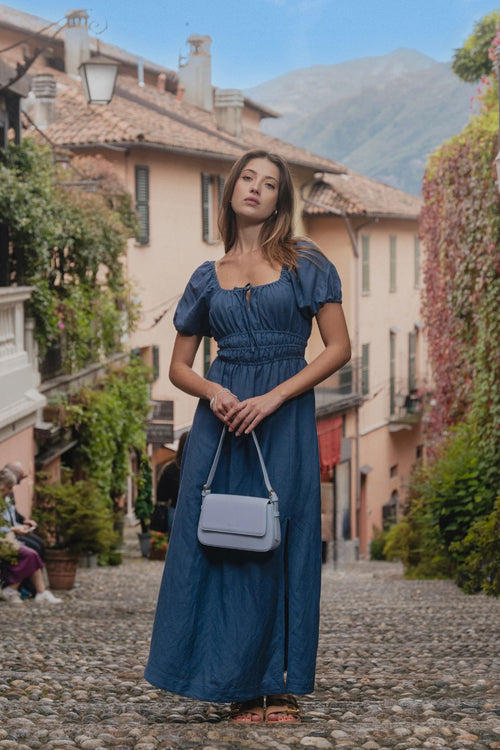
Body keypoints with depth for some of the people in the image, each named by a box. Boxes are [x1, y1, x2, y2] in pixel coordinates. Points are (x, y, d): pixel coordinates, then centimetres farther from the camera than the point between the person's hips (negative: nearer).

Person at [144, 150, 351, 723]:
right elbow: (179, 366, 14)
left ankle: (280, 687, 7)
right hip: (222, 416, 3)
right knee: (219, 543, -1)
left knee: (280, 544, -2)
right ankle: (241, 686, 7)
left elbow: (339, 347, -2)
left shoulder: (305, 263, 4)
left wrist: (272, 397, -12)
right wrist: (212, 390, -8)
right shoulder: (208, 277, 13)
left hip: (285, 419, -3)